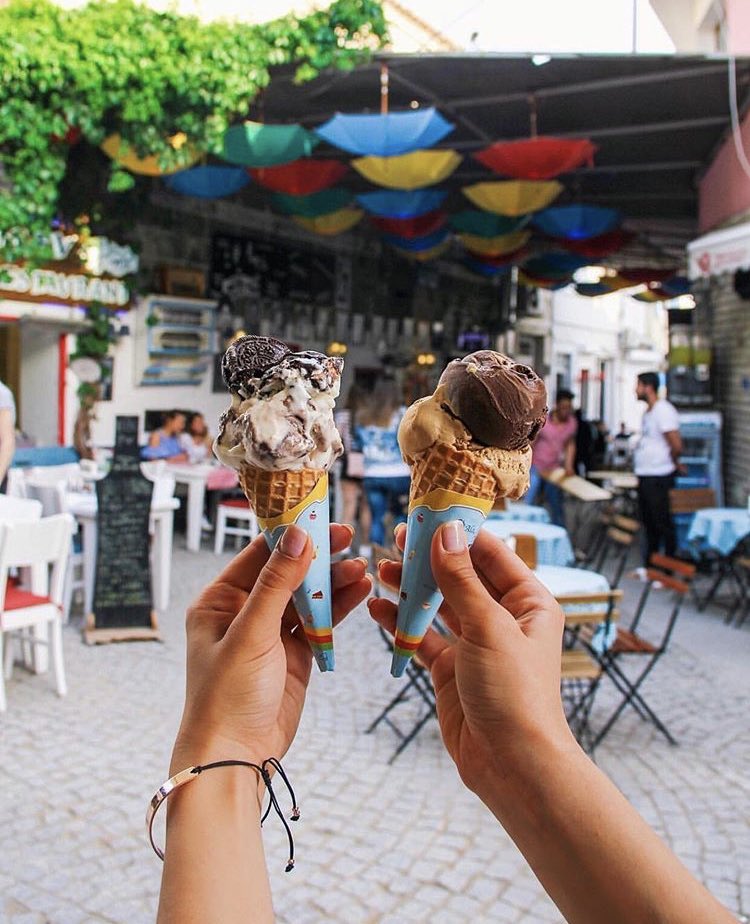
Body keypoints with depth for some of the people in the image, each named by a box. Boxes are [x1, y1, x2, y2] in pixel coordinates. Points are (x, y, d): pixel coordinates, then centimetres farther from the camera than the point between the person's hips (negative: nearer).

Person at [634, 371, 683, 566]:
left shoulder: (663, 411, -17)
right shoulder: (648, 411, 13)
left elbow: (676, 445, -21)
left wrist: (674, 463, -5)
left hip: (659, 478, -10)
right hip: (645, 476, 10)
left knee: (663, 524, -1)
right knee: (649, 523, 17)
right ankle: (649, 565, 28)